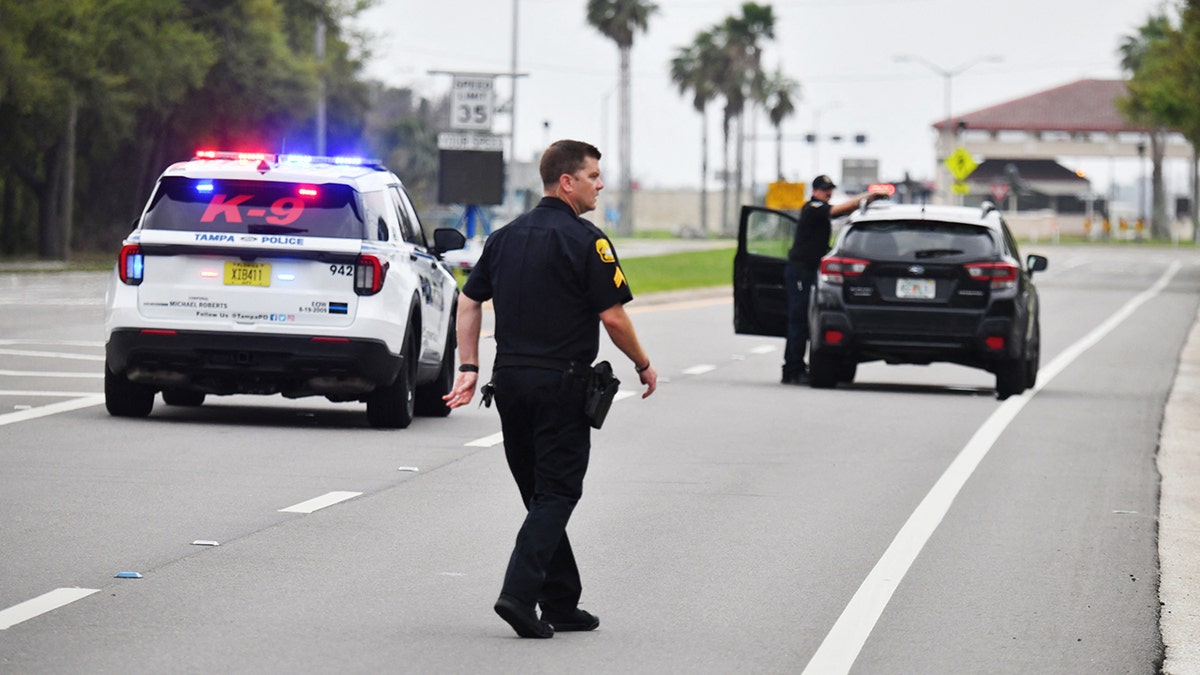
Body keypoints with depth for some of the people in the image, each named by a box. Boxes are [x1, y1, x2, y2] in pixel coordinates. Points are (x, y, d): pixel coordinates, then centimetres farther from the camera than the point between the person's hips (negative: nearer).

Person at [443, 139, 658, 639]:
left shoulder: (505, 236, 11)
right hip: (562, 382, -7)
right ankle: (519, 593, -16)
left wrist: (469, 367, 11)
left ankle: (561, 604, 16)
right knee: (556, 494, -2)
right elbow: (613, 317, -12)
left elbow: (469, 301, 11)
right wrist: (644, 366, 2)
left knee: (540, 493, 13)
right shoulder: (585, 240, -11)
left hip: (509, 378, 7)